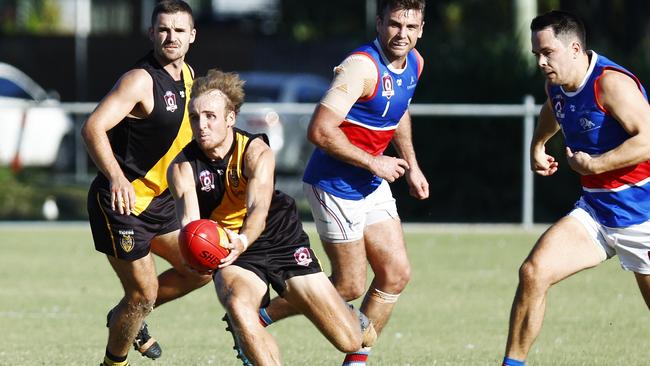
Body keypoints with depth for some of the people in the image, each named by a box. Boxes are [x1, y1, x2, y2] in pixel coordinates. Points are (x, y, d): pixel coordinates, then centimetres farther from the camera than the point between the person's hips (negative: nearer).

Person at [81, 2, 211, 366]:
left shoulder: (188, 75, 7)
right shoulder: (141, 80, -21)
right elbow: (93, 128, -33)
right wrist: (116, 178, -46)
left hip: (159, 200, 9)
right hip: (121, 200, -9)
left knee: (200, 270, 12)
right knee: (144, 293, -6)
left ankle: (126, 317, 29)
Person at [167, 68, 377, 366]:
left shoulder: (256, 152, -20)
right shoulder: (182, 168, -14)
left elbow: (259, 207, -36)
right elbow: (189, 219, -29)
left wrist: (242, 241, -59)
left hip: (281, 241, -1)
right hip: (231, 252, 1)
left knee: (350, 341, -3)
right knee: (238, 307, -37)